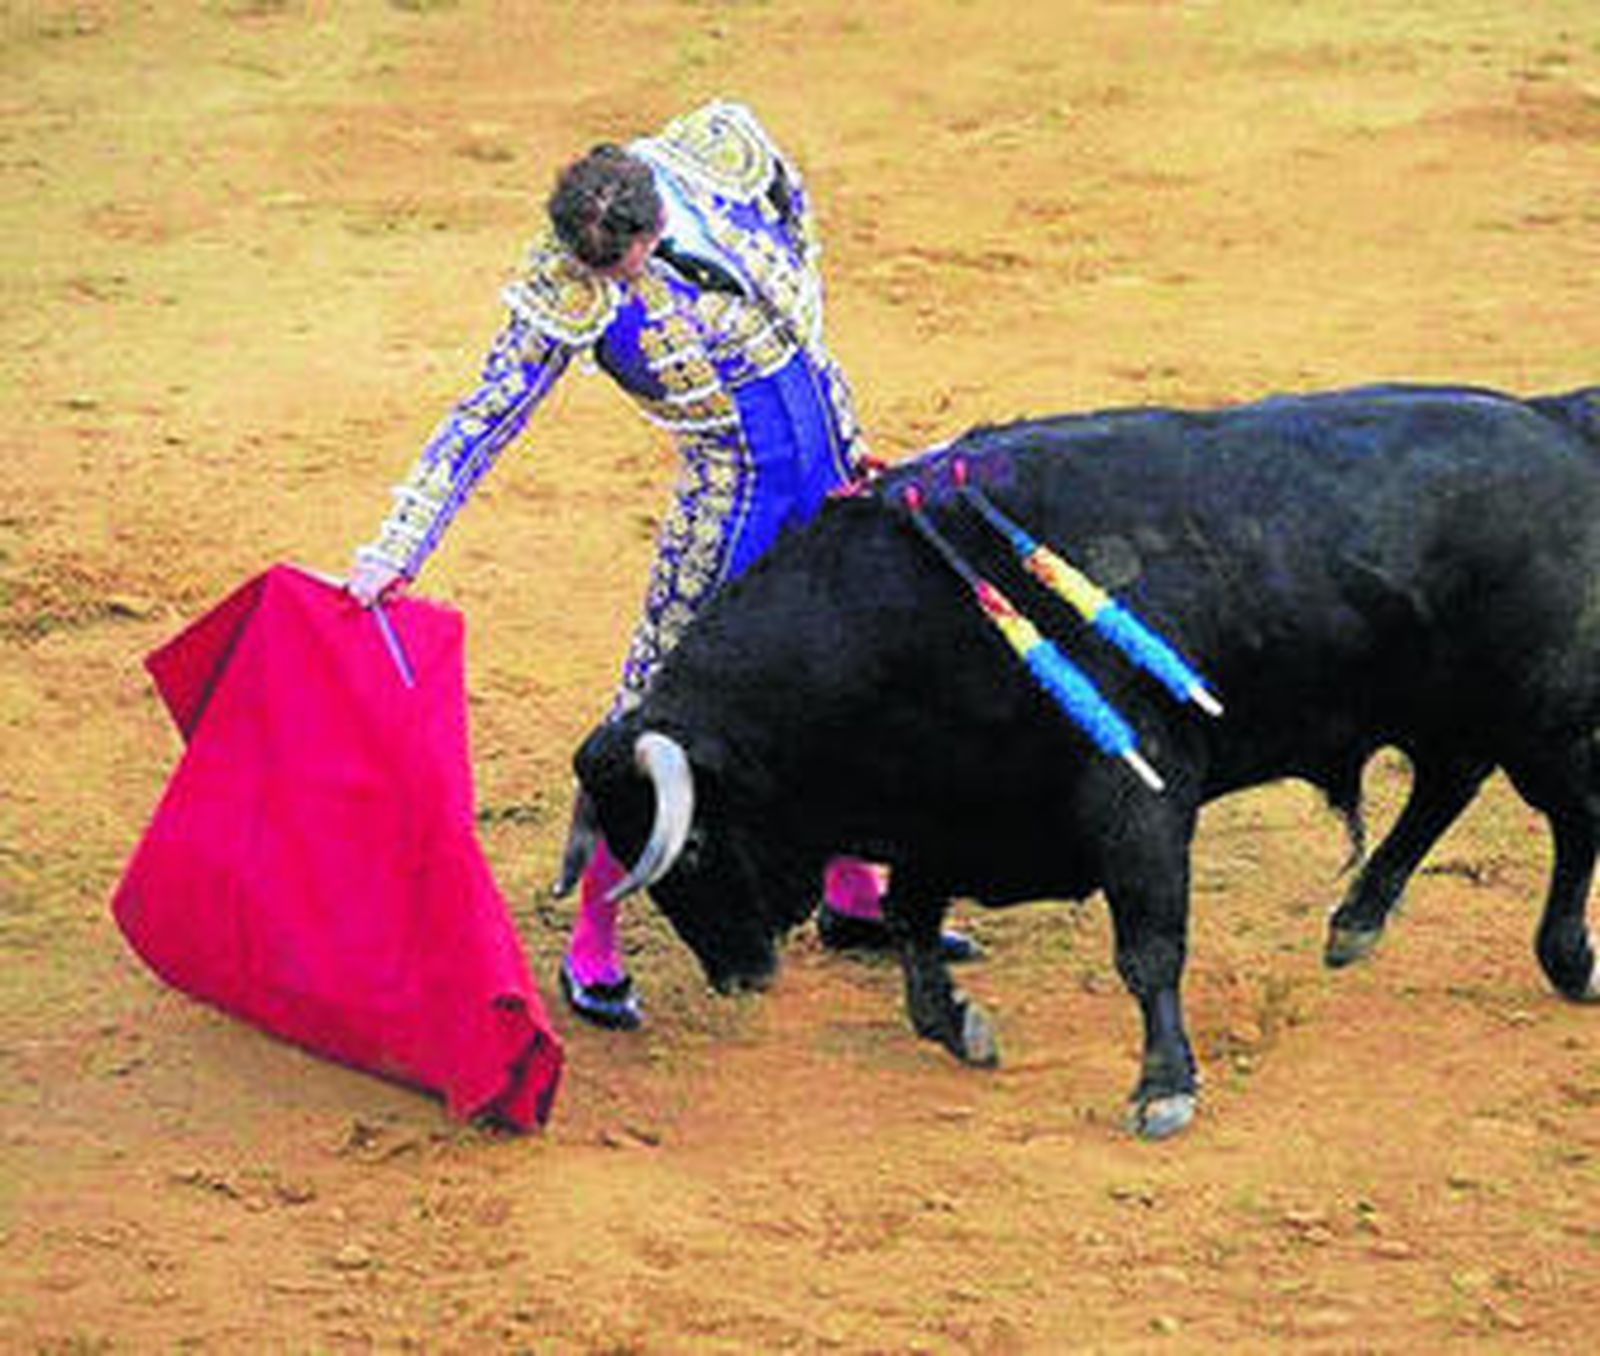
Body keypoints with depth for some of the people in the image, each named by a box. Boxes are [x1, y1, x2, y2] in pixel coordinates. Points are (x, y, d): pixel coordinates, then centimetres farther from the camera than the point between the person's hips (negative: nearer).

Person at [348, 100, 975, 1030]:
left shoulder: (724, 148, -14)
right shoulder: (563, 295, -22)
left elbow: (796, 214, 8)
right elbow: (484, 422, -19)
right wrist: (394, 552, -25)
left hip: (827, 456, 5)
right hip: (728, 493, -5)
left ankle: (854, 896, 34)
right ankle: (593, 946, 6)